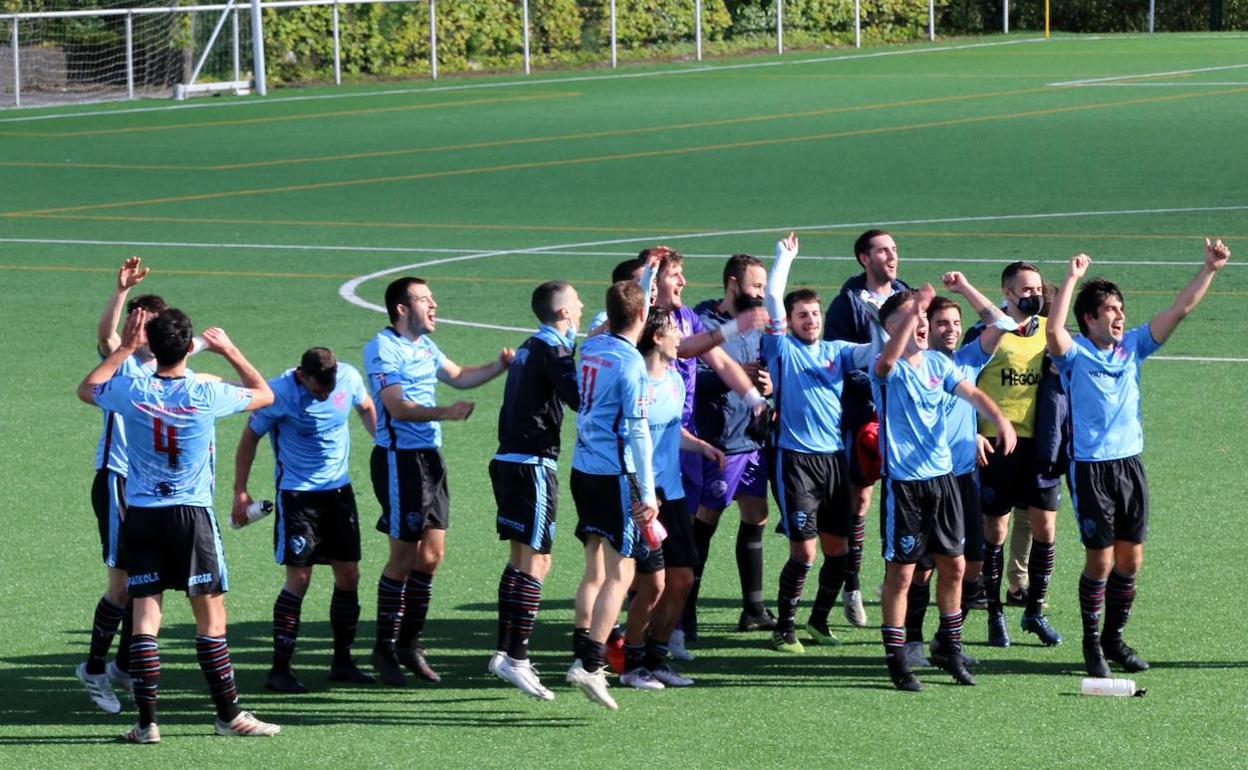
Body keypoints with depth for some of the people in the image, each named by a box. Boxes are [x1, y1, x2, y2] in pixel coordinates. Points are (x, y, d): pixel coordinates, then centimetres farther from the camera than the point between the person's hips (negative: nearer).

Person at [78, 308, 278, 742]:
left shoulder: (131, 392, -6)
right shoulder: (206, 395, -10)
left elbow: (86, 389, 18)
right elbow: (264, 395, 10)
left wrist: (125, 348, 20)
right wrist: (229, 351, 18)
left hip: (141, 514, 2)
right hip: (192, 513, -2)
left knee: (145, 617, 1)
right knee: (211, 616, 4)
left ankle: (147, 722, -3)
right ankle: (228, 715, 8)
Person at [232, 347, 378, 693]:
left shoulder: (349, 377, -7)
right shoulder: (280, 393, -18)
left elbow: (366, 407, 17)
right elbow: (250, 437, -5)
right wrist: (240, 492, -4)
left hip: (339, 489, 5)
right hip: (296, 493, -5)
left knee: (349, 576, 5)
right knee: (299, 578, -10)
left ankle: (342, 661, 18)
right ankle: (280, 669, -4)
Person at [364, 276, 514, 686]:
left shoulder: (424, 345, 15)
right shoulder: (382, 348, -11)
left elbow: (458, 376, 29)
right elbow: (397, 407, -19)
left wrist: (499, 366, 14)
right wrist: (445, 413, -28)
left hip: (429, 455, 8)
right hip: (399, 457, -8)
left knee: (432, 553, 8)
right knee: (404, 556, -4)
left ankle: (409, 642, 19)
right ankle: (385, 648, 6)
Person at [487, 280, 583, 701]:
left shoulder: (530, 348, 17)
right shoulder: (551, 350, -12)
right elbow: (581, 398, -21)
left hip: (508, 460, 10)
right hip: (532, 464, -10)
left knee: (520, 557, 16)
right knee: (536, 561, -9)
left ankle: (505, 651, 19)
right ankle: (516, 659, -13)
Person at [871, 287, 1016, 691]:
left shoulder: (938, 363, 8)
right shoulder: (889, 369, -11)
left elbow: (971, 393, -1)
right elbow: (887, 359, -35)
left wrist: (1000, 419, -20)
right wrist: (913, 309, -41)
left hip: (942, 478, 6)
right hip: (903, 482, -6)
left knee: (953, 565, 12)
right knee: (900, 571, -2)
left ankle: (949, 646, 28)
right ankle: (896, 658, 7)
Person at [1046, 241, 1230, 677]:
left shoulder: (1132, 346, 8)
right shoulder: (1075, 353, -6)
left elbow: (1180, 310, 8)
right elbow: (1053, 332, -29)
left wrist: (1209, 269, 1)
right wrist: (1071, 279, -32)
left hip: (1130, 464, 5)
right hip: (1091, 468, -5)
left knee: (1130, 559, 7)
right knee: (1100, 560, -4)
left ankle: (1114, 640, 21)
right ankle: (1092, 645, 10)